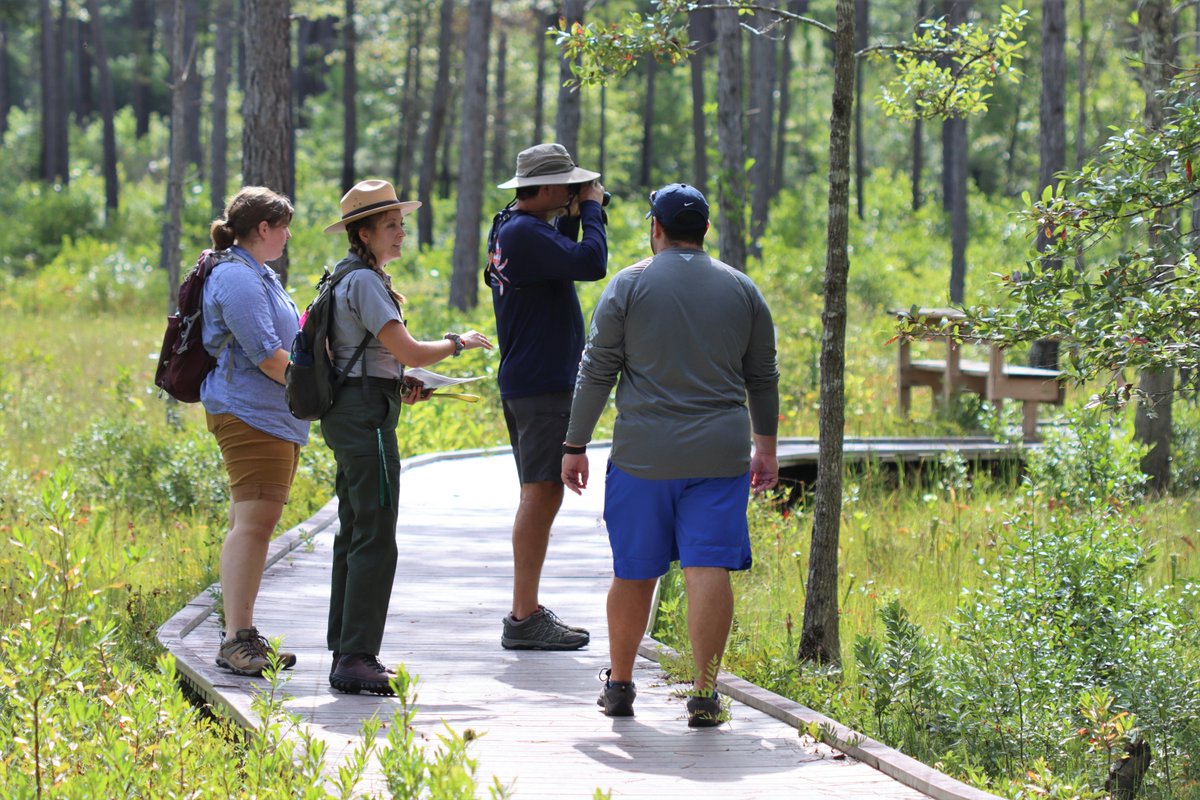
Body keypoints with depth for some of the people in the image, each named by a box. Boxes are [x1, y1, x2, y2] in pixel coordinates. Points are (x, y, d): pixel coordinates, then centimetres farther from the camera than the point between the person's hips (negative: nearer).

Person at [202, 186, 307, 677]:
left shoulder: (257, 274, 21)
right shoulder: (237, 279, -14)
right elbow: (268, 358, -19)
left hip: (274, 416, 11)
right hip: (251, 415, -11)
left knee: (255, 522, 10)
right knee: (253, 521, -15)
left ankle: (240, 635, 13)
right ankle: (237, 640, -17)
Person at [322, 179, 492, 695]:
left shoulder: (350, 278, 17)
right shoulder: (364, 281, -15)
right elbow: (409, 351, -19)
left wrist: (399, 386, 16)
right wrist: (459, 343, -2)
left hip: (347, 414, 11)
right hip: (366, 416, -11)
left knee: (354, 535, 14)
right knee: (375, 540, -11)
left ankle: (346, 652, 19)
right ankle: (355, 659, -13)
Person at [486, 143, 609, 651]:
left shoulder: (510, 229, 14)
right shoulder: (525, 233, -18)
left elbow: (561, 258, 28)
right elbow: (591, 264, -27)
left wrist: (572, 218, 14)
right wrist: (591, 209, -12)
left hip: (523, 382, 11)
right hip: (543, 385, -11)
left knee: (540, 497, 15)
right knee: (543, 495, -10)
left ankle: (527, 611, 18)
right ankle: (524, 619, -10)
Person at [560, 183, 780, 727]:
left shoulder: (629, 286, -2)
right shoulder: (741, 291, 7)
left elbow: (596, 372, -2)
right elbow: (763, 377, 13)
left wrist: (575, 445, 4)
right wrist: (766, 447, 23)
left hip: (642, 455, -1)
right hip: (719, 455, 1)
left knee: (633, 573, 10)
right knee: (708, 569, -4)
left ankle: (619, 684, 22)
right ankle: (704, 695, -10)